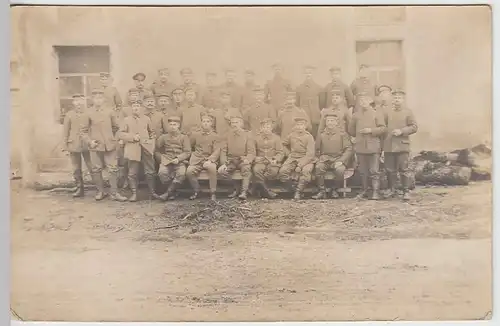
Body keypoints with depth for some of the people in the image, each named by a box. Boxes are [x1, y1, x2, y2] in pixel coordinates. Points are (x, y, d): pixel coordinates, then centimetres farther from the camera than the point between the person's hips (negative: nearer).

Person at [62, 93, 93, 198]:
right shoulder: (69, 115, 5)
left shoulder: (89, 114, 1)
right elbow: (66, 132, 6)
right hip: (74, 145, 2)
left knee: (92, 168, -1)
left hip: (87, 145, -2)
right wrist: (65, 146, 3)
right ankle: (79, 189, 18)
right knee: (76, 169, 7)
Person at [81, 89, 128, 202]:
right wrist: (89, 141, -9)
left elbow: (116, 127, 17)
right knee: (97, 170, 7)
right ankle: (100, 191, 20)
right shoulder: (89, 114, -1)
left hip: (110, 145, 1)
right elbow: (84, 131, 2)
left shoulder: (109, 113, 4)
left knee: (113, 169, 0)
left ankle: (114, 193, 6)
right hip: (95, 146, -1)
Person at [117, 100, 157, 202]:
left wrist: (152, 143, 5)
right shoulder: (127, 120, 4)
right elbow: (120, 133, 0)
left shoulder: (146, 119, 10)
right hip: (133, 149, -1)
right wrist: (132, 137, -12)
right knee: (133, 173, 1)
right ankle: (134, 193, 9)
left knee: (150, 171, 4)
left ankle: (152, 192, 15)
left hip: (146, 149, 1)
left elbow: (152, 132, 18)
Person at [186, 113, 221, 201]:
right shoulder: (196, 134, 12)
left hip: (209, 159, -2)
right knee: (189, 171, -28)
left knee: (211, 167, -38)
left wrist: (209, 160, -19)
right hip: (197, 160, 2)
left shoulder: (214, 136, 6)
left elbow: (217, 151, -3)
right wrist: (193, 156, 7)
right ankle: (196, 191, -1)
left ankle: (213, 193, -23)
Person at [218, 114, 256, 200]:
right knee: (221, 170, -25)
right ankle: (236, 189, -6)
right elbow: (223, 151, 8)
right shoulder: (228, 135, 11)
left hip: (243, 160, -3)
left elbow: (251, 152, -1)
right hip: (231, 160, 3)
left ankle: (244, 191, -29)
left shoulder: (247, 135, 3)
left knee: (246, 168, -37)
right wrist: (223, 162, -10)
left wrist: (247, 160, -23)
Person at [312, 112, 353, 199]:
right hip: (325, 159, 1)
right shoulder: (321, 135, 11)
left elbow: (349, 149, -1)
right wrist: (319, 158, -6)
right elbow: (317, 150, 15)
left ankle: (335, 190, -8)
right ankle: (322, 191, -17)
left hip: (338, 158, -1)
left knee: (340, 169, -35)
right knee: (318, 168, -32)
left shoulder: (342, 134, 5)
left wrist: (341, 160, -15)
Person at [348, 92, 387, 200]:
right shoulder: (356, 115, 10)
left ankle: (376, 192, 0)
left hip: (373, 147, -3)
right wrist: (359, 135, 11)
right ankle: (364, 190, 19)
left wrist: (371, 130, -13)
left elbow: (383, 128, -4)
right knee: (363, 171, 9)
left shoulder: (377, 114, 2)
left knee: (374, 171, -4)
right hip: (360, 147, 3)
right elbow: (351, 130, 18)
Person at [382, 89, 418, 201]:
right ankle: (391, 190, 19)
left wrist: (401, 131, -14)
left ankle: (406, 191, 3)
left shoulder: (408, 112, 3)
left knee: (404, 169, -3)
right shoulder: (387, 113, 11)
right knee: (390, 169, 7)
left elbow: (414, 127, -1)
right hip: (389, 146, 3)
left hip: (402, 145, -3)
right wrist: (383, 141, 3)